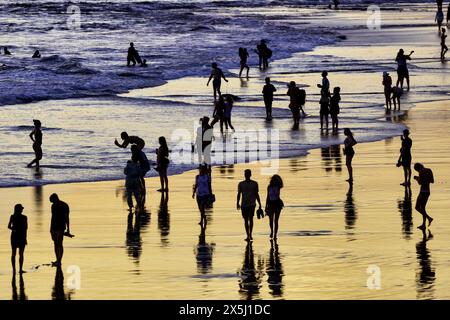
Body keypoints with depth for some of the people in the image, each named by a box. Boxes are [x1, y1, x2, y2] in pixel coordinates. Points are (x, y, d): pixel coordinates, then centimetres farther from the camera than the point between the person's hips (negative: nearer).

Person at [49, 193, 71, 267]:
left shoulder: (64, 205, -7)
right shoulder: (53, 206, 13)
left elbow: (67, 218, -9)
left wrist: (68, 229, -12)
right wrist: (51, 228, 19)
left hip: (60, 228, -7)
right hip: (54, 227, 7)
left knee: (59, 244, -11)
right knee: (55, 244, 7)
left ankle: (59, 261, -14)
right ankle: (57, 260, 11)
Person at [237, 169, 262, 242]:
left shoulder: (254, 183, 5)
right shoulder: (241, 184, 7)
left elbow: (256, 194, 9)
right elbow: (239, 194, 6)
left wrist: (259, 204, 5)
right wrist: (237, 203, -5)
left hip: (252, 204, -1)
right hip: (244, 205, 1)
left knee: (251, 218, -11)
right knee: (246, 220, 3)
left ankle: (250, 234, -4)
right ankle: (248, 235, 8)